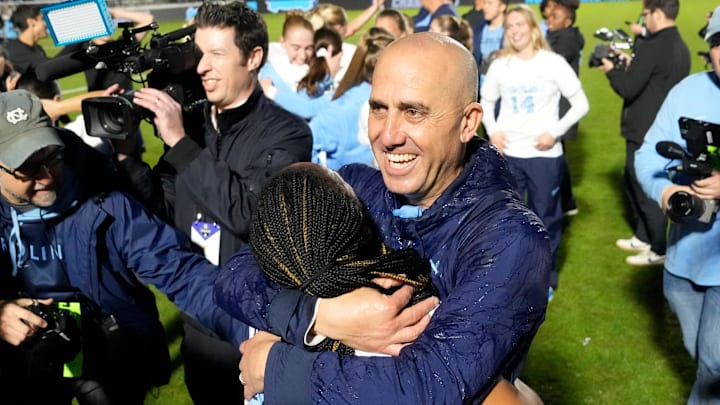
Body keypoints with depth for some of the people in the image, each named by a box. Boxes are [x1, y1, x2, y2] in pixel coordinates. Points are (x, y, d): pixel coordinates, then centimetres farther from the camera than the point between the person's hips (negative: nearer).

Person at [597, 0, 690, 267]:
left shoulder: (651, 47, -21)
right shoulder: (680, 47, 9)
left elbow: (628, 89, -19)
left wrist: (611, 70, -3)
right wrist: (631, 65, 11)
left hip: (645, 132, -9)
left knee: (647, 190, 2)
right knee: (633, 182, 22)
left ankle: (660, 250, 13)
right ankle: (643, 237, 34)